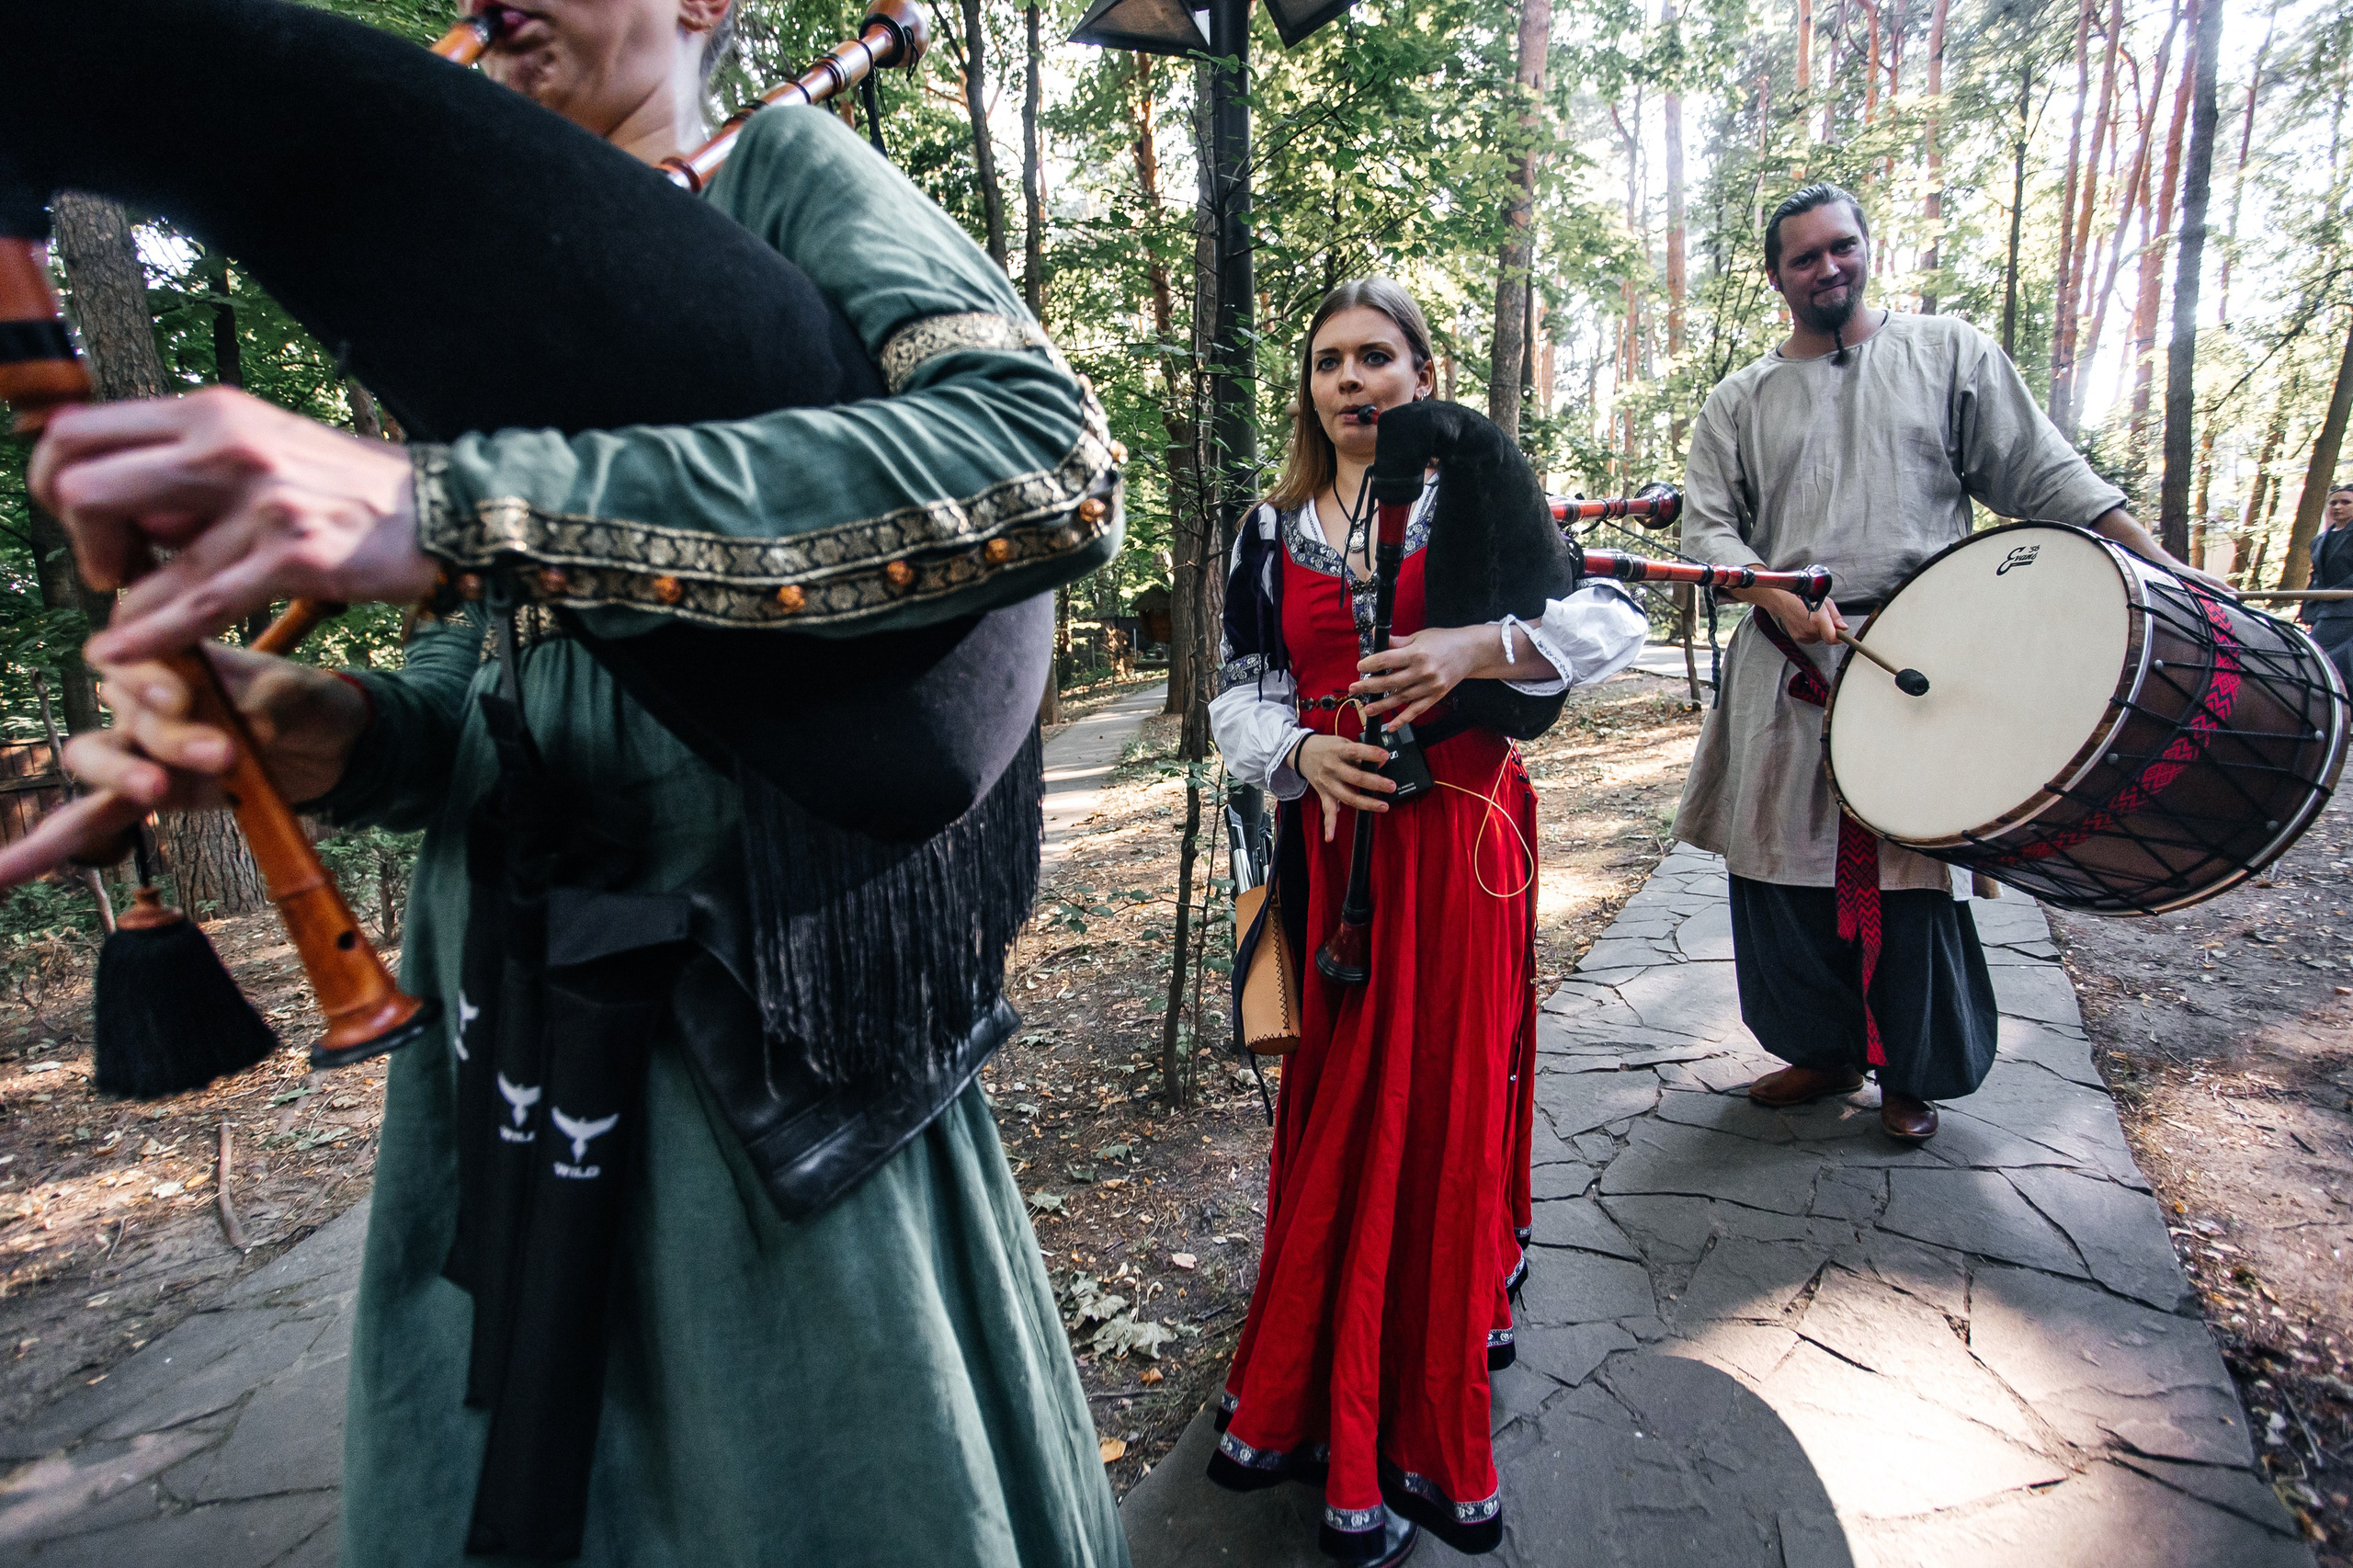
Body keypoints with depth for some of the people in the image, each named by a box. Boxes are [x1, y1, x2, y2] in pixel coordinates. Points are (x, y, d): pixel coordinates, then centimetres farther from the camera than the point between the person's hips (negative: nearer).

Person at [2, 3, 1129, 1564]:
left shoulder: (785, 173, -2)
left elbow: (1053, 461, -24)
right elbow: (499, 686, 13)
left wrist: (449, 506, -30)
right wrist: (346, 732, -12)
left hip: (763, 1037, -6)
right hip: (497, 1049, 7)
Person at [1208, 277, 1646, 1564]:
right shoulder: (1272, 530, 10)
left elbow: (1615, 617, -4)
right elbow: (1242, 693, 8)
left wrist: (1479, 647, -20)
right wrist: (1304, 752, -13)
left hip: (1460, 835, -2)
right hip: (1332, 837, 2)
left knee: (1447, 1096, 4)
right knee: (1341, 1103, 9)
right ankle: (1329, 1395, 28)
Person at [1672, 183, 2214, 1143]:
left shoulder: (1948, 352, 11)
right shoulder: (1741, 401, 13)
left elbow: (2040, 473, 8)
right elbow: (1706, 527, 4)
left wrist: (2164, 569, 2)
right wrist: (1778, 598, -13)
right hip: (1785, 669, 2)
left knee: (1913, 869, 1)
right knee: (1781, 864, 4)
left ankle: (1913, 1072, 21)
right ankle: (1822, 1049, 24)